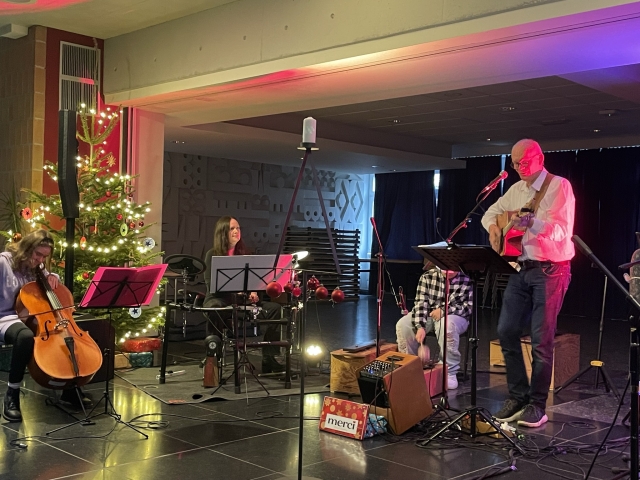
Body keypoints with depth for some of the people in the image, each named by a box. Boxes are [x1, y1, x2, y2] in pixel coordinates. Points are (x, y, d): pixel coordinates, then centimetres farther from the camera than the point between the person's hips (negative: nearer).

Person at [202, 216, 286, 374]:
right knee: (214, 309, -41)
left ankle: (269, 359, -15)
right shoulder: (212, 255, 1)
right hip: (218, 299, -4)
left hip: (241, 300, 5)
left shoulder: (244, 254, 14)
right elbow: (210, 284, -9)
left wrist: (253, 292, -11)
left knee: (274, 308, -17)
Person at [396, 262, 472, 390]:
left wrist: (444, 310, -24)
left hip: (454, 316, -2)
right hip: (428, 315, 2)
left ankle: (450, 372, -25)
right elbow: (421, 303, -15)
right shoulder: (427, 277, -8)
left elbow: (469, 306, -10)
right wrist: (420, 326, -31)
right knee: (403, 325, -23)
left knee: (447, 325, -38)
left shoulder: (466, 280, -10)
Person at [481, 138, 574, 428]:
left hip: (550, 271, -6)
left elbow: (562, 229, -19)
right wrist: (493, 226, 2)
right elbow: (491, 213, 26)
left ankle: (537, 404, 6)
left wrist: (532, 223, -37)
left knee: (541, 339, -5)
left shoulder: (560, 186, -7)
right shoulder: (516, 190, 13)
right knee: (506, 331, 3)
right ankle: (517, 396, 15)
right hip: (521, 269, 7)